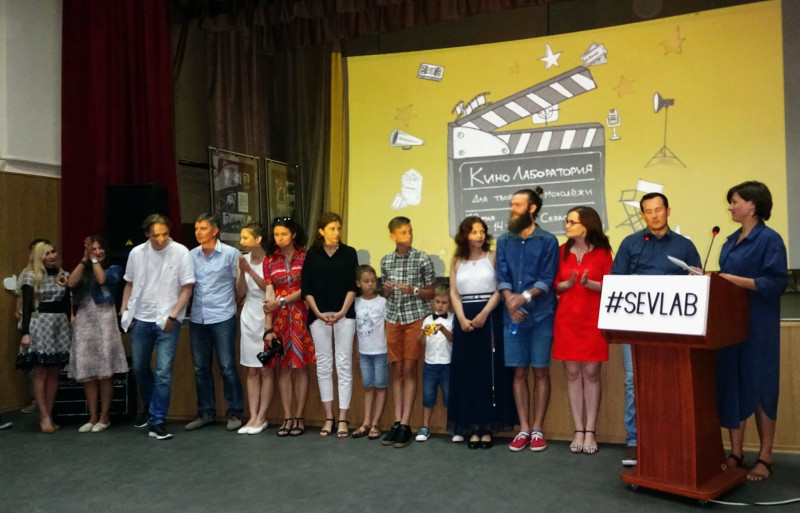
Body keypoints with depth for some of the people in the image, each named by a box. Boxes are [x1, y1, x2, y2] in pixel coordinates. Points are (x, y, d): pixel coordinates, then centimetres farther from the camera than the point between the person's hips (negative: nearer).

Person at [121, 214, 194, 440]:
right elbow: (130, 284, 14)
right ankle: (150, 407, 40)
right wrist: (124, 310, 4)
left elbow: (187, 287, -8)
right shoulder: (137, 253, 3)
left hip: (167, 321, -4)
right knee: (139, 368, 16)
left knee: (163, 372, -6)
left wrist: (173, 316, -13)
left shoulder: (180, 252, -9)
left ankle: (157, 421, 3)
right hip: (140, 319, 4)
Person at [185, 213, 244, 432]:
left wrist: (232, 303, 3)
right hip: (197, 319, 4)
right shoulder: (191, 255, 7)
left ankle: (234, 412, 12)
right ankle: (206, 412, 22)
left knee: (227, 367, 0)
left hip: (222, 319, -4)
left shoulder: (231, 254, -4)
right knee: (201, 369, 10)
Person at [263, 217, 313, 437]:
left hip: (300, 316, -2)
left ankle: (299, 417, 10)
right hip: (279, 318, 2)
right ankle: (288, 417, 12)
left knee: (300, 366, 2)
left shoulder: (305, 257, 0)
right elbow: (269, 295, -1)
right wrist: (268, 328, -10)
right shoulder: (269, 261, 7)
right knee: (283, 367, 5)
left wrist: (282, 300, -16)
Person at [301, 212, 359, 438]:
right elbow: (306, 288, 3)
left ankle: (342, 419, 3)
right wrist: (318, 313, -7)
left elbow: (353, 286, 0)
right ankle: (328, 417, 14)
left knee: (344, 365, -2)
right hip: (318, 316, 1)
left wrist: (342, 312, -9)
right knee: (323, 365, 5)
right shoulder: (312, 254, 6)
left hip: (344, 315, -1)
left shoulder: (349, 253, 4)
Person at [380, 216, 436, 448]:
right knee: (396, 370, 5)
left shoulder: (423, 259, -5)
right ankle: (397, 422, 11)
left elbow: (431, 292, 1)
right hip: (393, 319, 3)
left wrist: (414, 291, -17)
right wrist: (387, 289, -7)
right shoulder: (386, 261, 6)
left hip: (416, 318, -3)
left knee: (409, 369, -1)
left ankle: (406, 424, 3)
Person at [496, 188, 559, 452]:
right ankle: (523, 429, 16)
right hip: (512, 316, 3)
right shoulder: (504, 241, 9)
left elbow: (547, 279, -7)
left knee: (540, 371, 4)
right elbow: (502, 277, 2)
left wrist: (525, 296, -22)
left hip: (541, 315, -3)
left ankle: (538, 430, 13)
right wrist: (510, 300, -16)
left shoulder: (547, 240, -1)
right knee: (519, 372, 7)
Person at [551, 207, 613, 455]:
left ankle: (590, 431, 9)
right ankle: (578, 431, 12)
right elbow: (555, 286, 8)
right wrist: (568, 283, -13)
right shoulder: (562, 251, 6)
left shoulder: (602, 252, 0)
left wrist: (588, 283, -18)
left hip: (593, 319, -2)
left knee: (591, 373, 0)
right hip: (566, 318, 2)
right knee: (572, 373, 4)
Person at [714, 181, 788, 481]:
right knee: (731, 385, 7)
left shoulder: (769, 239, -9)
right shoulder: (731, 241, 14)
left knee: (759, 386, 1)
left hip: (757, 326, -7)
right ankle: (735, 453, 16)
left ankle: (765, 458, 13)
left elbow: (777, 283, -17)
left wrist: (735, 280, -23)